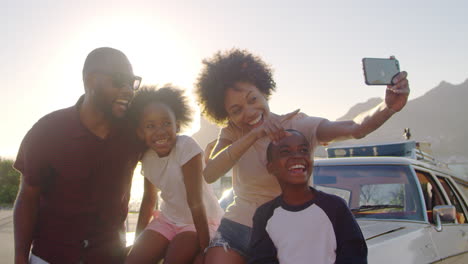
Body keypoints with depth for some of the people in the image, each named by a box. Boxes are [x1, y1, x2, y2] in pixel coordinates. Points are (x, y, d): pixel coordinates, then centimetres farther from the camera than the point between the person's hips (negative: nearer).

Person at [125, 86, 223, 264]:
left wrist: (205, 248, -23)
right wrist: (138, 241, 9)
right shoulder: (147, 158, -7)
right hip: (168, 218, 6)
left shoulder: (187, 147, -26)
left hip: (201, 220, -5)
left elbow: (195, 201, -26)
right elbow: (149, 199, 6)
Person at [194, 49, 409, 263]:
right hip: (235, 229, 2)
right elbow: (209, 175, -21)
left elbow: (355, 128, -27)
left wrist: (389, 107, -47)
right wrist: (253, 135, -31)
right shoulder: (232, 133, -2)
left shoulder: (297, 125, -10)